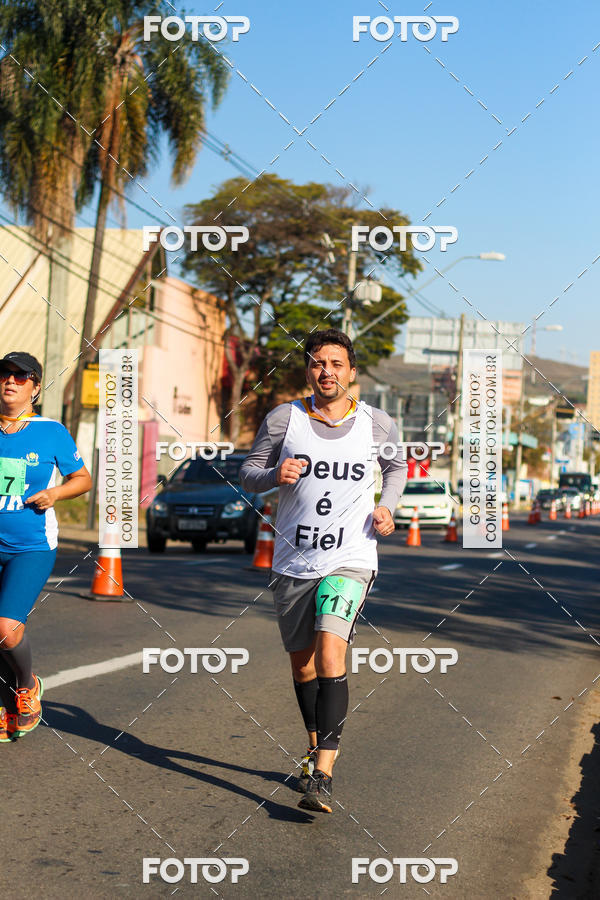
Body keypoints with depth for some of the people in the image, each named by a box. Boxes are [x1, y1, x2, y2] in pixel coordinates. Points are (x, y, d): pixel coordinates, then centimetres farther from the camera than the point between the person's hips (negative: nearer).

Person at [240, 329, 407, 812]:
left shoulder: (378, 423, 1)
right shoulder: (284, 418, -1)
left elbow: (397, 465, 22)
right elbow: (248, 473, 5)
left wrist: (387, 506, 4)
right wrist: (274, 475, -17)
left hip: (350, 561, -2)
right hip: (292, 564, 2)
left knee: (330, 654, -21)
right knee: (302, 664, 14)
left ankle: (323, 774, -22)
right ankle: (317, 748, 39)